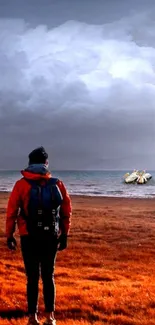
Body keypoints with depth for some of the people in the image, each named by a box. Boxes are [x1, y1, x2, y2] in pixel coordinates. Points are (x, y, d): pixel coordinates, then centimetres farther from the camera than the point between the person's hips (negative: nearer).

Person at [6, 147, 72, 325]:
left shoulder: (21, 184, -5)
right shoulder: (57, 184, 1)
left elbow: (11, 211, -6)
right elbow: (67, 211, 4)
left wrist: (9, 235, 3)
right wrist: (64, 235, 13)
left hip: (29, 238, -2)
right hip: (51, 237, 2)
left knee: (32, 278, 6)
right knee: (48, 277, 12)